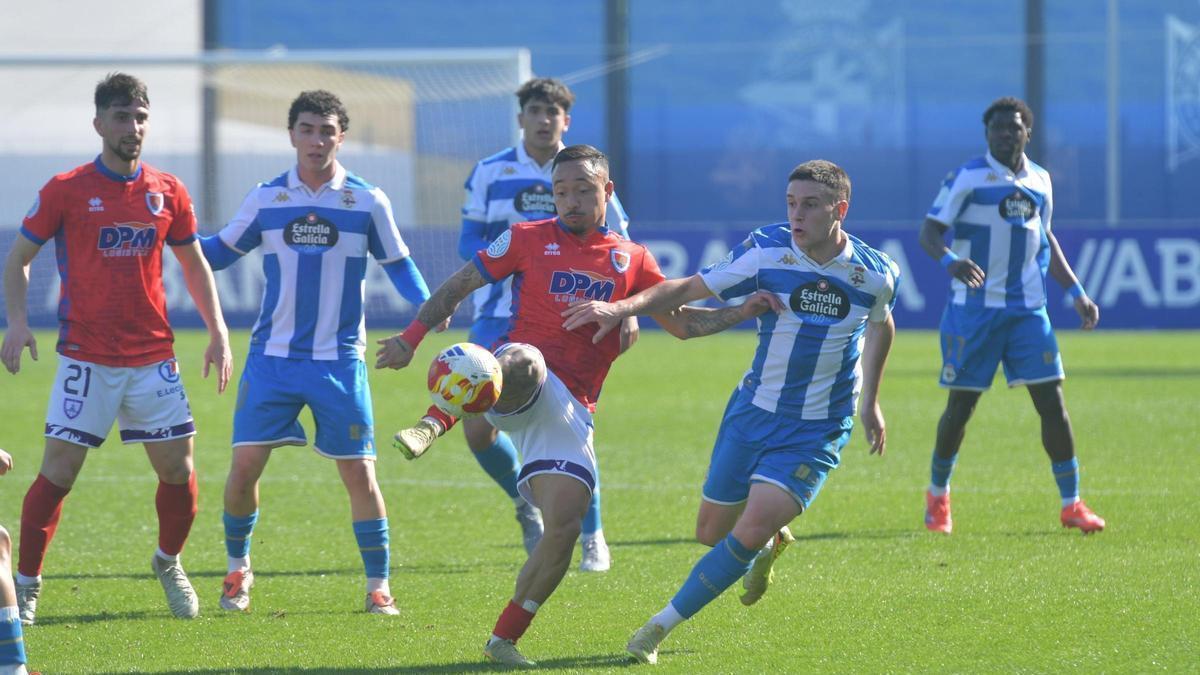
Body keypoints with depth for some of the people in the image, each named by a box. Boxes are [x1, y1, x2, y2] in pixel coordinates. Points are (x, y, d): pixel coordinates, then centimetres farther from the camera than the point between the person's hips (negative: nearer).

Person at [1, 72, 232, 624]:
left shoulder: (167, 192, 5)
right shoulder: (65, 190, -4)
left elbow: (194, 265, 16)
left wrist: (218, 332, 8)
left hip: (153, 357, 3)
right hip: (85, 359, -3)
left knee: (178, 469, 2)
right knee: (59, 470, -8)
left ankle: (168, 563, 28)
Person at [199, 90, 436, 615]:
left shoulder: (368, 202, 0)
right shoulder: (266, 199, 4)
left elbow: (399, 266, 8)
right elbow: (220, 251, 12)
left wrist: (429, 307, -11)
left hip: (339, 360, -1)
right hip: (273, 356, 1)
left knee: (358, 472, -3)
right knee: (245, 464, -6)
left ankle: (378, 586, 9)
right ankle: (237, 569, 16)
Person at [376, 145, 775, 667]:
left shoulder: (631, 260, 17)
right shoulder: (529, 239, 9)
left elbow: (681, 322, 24)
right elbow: (460, 285, 12)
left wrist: (741, 313, 9)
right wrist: (412, 336, 0)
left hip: (570, 410, 3)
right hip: (515, 386, -3)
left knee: (565, 527, -10)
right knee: (525, 361, -42)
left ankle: (504, 640, 3)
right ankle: (430, 426, -51)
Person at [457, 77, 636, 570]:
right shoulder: (491, 173, 3)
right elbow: (469, 243, 3)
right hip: (499, 319, 2)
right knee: (478, 428, -4)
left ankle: (592, 538, 7)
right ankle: (525, 503, 24)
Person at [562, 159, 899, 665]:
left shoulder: (875, 274, -11)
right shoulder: (767, 252, -13)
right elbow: (690, 289, -8)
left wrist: (871, 404, 21)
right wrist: (622, 307, -24)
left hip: (817, 430, -2)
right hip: (753, 411, 2)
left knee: (750, 532, -19)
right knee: (711, 532, 11)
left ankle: (662, 626, -6)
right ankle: (772, 544, 46)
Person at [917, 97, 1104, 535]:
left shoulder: (1040, 181, 11)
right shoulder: (968, 178, -6)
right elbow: (930, 232, -10)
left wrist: (1076, 292, 18)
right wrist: (950, 261, -31)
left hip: (1027, 310, 4)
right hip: (974, 308, -4)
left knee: (1052, 402, -3)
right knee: (960, 405, 1)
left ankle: (1071, 504, 5)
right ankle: (938, 495, 23)